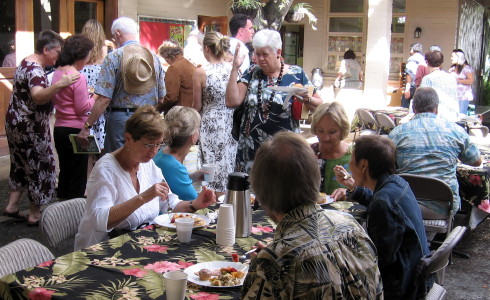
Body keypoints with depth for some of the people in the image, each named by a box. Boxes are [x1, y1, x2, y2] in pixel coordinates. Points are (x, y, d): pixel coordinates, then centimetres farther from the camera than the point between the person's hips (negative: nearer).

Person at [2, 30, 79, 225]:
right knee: (40, 167, 0)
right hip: (29, 127, -10)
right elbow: (38, 97, -41)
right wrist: (59, 85, -56)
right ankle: (35, 215, 8)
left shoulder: (27, 63, 11)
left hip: (17, 122, 10)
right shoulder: (35, 69, -22)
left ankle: (12, 206, 24)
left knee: (22, 165, 19)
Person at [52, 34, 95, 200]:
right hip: (75, 130, -8)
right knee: (78, 175, 2)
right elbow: (83, 108, -18)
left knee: (64, 171, 18)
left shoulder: (57, 73, 7)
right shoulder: (78, 77, -17)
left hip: (59, 129, 8)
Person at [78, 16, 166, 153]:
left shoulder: (113, 57, -7)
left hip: (121, 118, -4)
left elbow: (104, 98, -13)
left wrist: (87, 126, -7)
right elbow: (161, 98, 10)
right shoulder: (154, 57, 7)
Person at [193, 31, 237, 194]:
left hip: (210, 124, -4)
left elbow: (197, 105, -4)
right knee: (231, 163, 14)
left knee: (214, 169, 4)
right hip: (231, 122, 4)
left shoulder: (200, 72, -12)